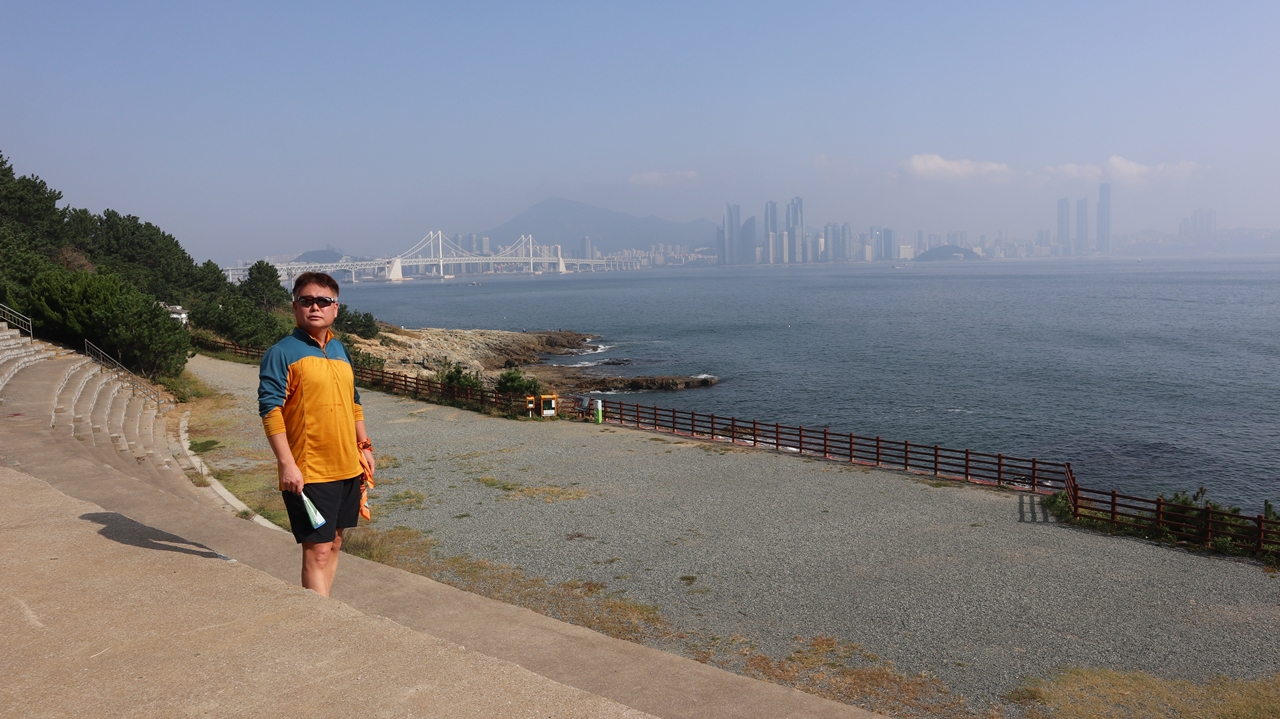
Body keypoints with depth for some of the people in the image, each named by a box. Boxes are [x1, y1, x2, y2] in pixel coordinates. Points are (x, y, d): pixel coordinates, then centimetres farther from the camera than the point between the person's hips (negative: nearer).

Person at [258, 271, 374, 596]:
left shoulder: (339, 350, 14)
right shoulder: (282, 353, -8)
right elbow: (270, 409, -15)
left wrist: (364, 445, 19)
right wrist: (286, 463, -21)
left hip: (347, 468, 7)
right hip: (307, 473, -7)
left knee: (333, 543, 16)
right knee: (317, 551, -5)